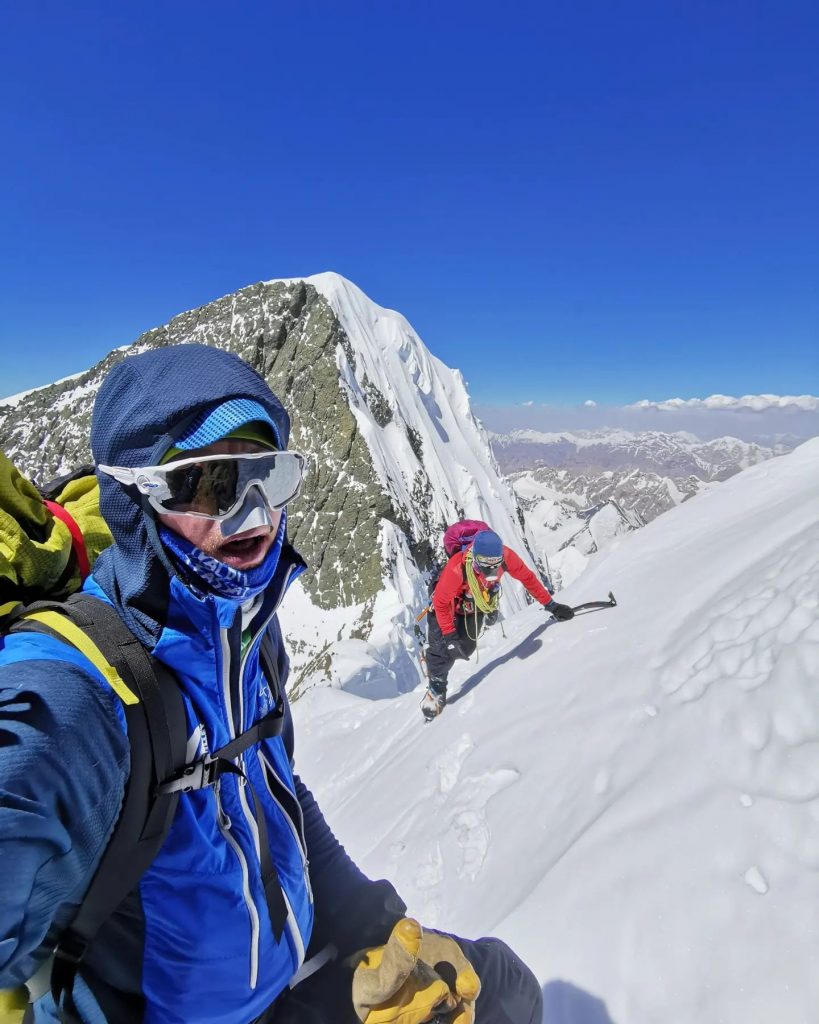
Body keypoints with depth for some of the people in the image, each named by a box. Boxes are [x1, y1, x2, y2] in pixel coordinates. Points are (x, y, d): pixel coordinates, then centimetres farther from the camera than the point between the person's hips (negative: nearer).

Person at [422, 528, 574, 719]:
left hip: (478, 604, 3)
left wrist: (550, 604, -15)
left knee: (464, 648, -1)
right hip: (451, 603, -3)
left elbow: (527, 577, -17)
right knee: (442, 647, -9)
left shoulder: (505, 556, -34)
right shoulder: (456, 569, -43)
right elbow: (441, 603, -28)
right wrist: (449, 635, -27)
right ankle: (436, 688, 12)